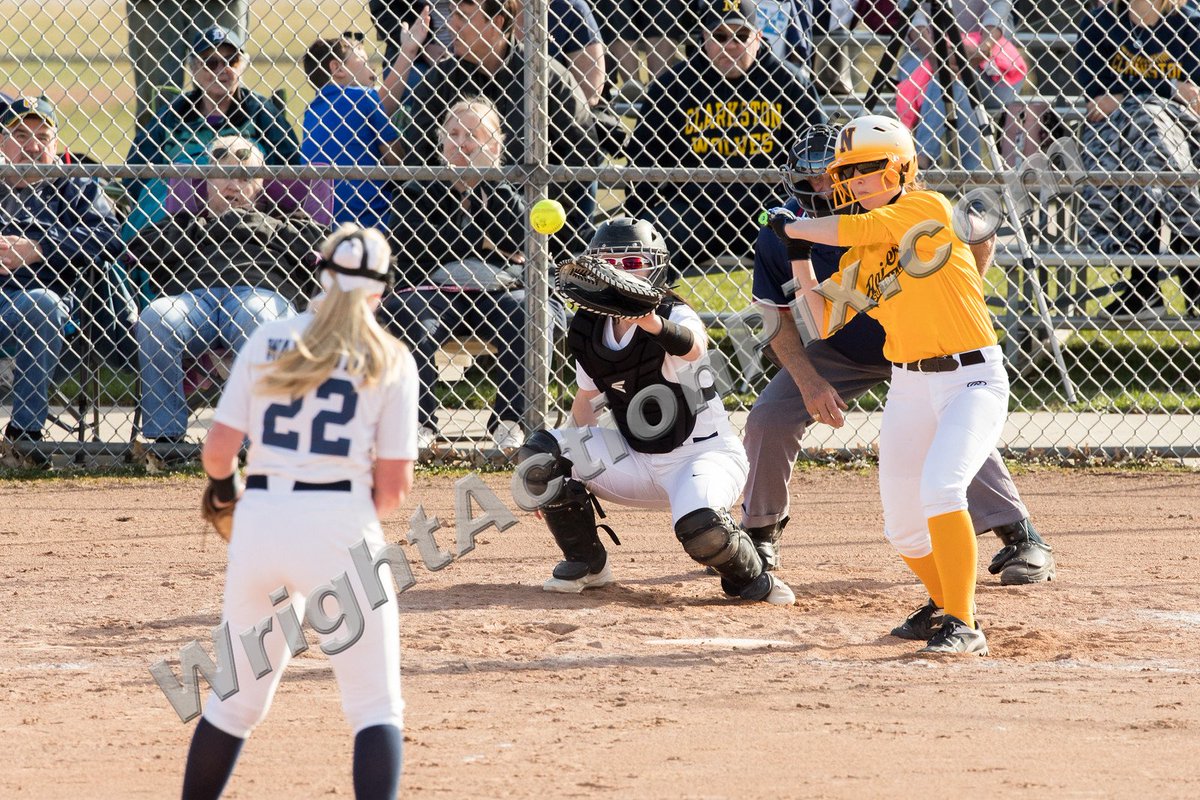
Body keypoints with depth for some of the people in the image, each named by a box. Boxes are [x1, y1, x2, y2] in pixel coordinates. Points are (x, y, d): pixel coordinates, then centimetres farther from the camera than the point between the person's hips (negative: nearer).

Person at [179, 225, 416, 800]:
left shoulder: (268, 341, 7)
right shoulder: (389, 359, 1)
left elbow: (218, 449, 2)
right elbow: (395, 485, -2)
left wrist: (224, 487, 24)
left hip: (259, 521, 3)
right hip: (341, 525, -3)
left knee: (237, 697, 18)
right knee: (375, 707, 1)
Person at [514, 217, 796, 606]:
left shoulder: (674, 315, -20)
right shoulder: (587, 331, -2)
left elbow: (693, 346, -46)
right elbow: (586, 400, 11)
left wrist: (654, 324, -69)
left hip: (704, 453, -6)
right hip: (636, 461, 6)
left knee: (700, 527, -37)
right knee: (538, 454, -12)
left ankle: (752, 579, -2)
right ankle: (587, 564, 6)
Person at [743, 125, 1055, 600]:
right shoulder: (781, 235, -23)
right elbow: (780, 321, -12)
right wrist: (810, 383, -24)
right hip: (838, 351, 3)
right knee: (769, 418, -10)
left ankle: (1022, 538, -14)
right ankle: (761, 532, 12)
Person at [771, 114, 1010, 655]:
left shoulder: (928, 208, -9)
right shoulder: (859, 255, 11)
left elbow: (854, 230, -17)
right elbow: (823, 323, 14)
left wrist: (788, 226, -2)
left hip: (972, 380, -8)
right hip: (908, 387, 8)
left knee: (940, 488, -27)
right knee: (902, 526, 8)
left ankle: (964, 628, -22)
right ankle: (948, 605, 34)